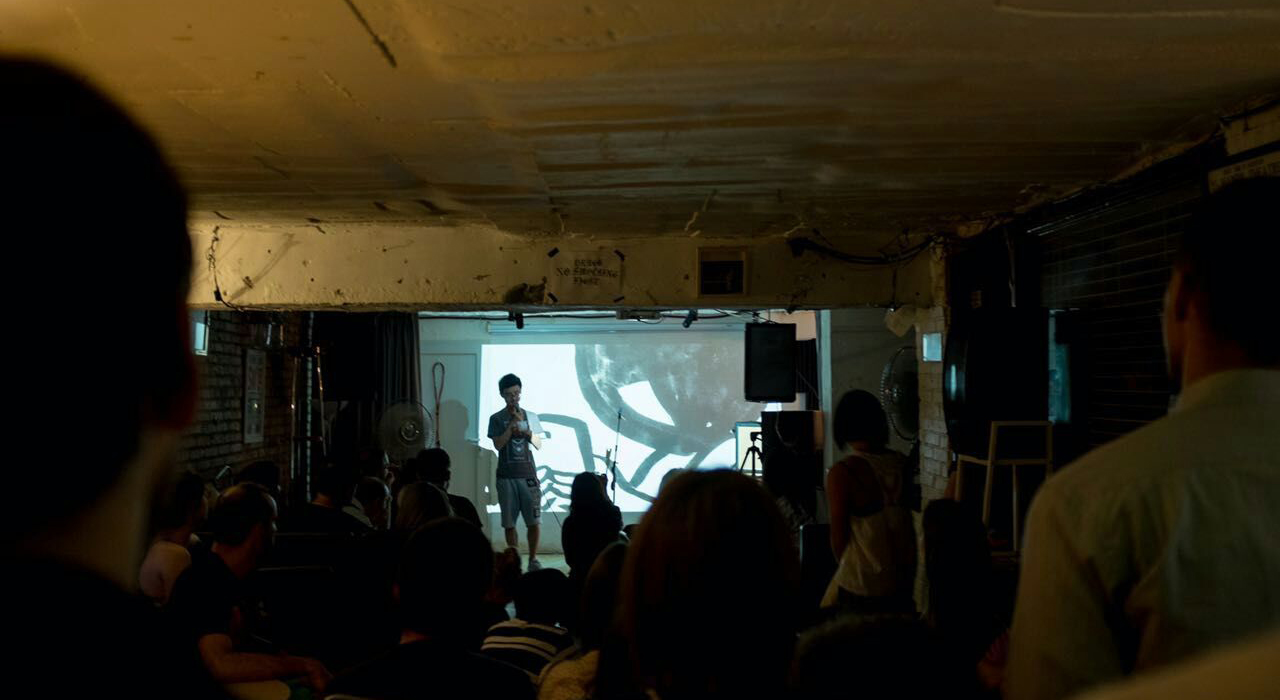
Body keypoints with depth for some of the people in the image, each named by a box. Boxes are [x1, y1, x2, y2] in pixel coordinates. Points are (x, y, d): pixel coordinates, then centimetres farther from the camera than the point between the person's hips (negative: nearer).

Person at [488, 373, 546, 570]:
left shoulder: (531, 416, 10)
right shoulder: (497, 419, 4)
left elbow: (539, 445, 8)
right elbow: (498, 445, -8)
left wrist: (526, 432, -8)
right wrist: (513, 423, -9)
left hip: (528, 474, 1)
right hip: (506, 476, -1)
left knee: (534, 520, -5)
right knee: (509, 522, 2)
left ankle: (533, 559, 8)